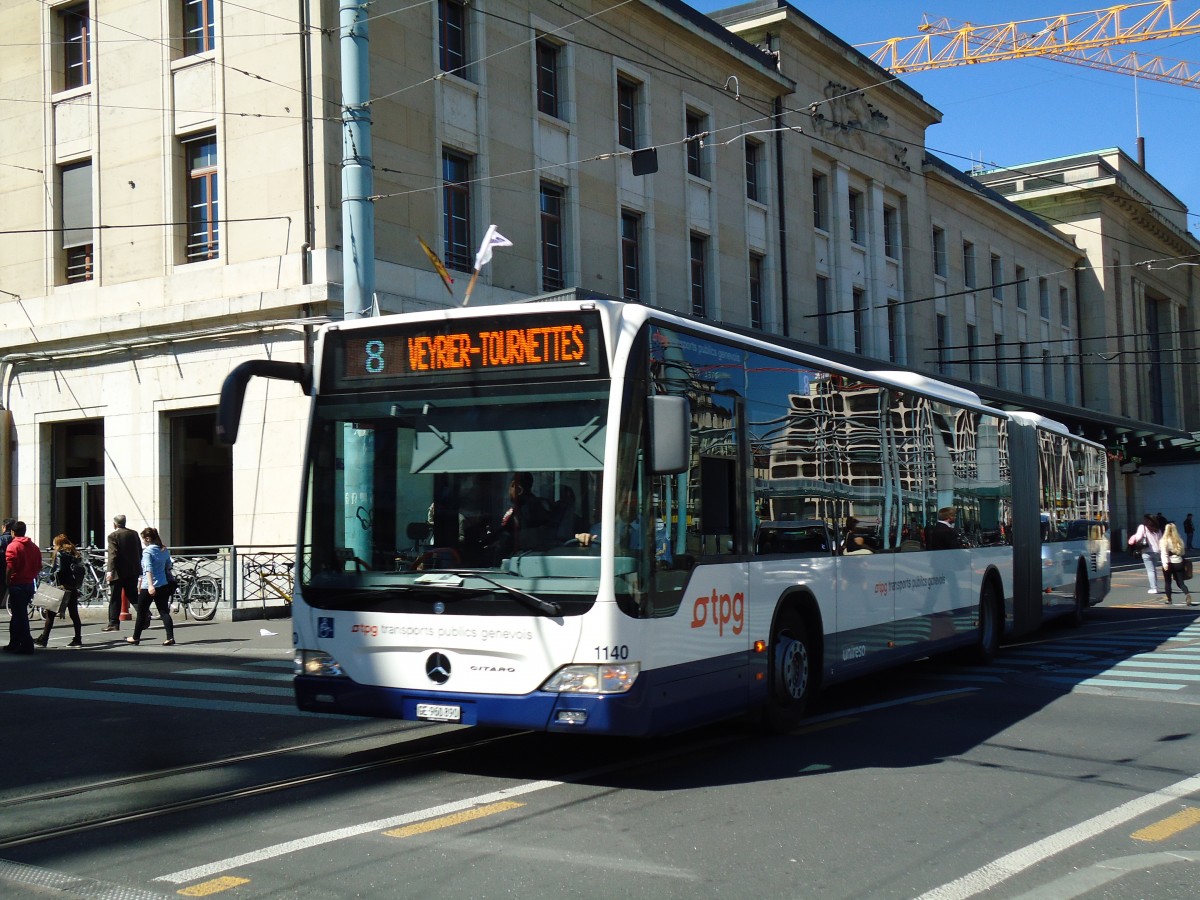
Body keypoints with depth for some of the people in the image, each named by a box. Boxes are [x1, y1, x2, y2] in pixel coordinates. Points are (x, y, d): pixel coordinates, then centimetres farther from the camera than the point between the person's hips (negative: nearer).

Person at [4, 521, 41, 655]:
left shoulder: (12, 546, -11)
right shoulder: (34, 547, 8)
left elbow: (10, 567, -18)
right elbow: (38, 567, 10)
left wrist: (7, 582, -9)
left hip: (17, 584, -7)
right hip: (29, 584, 7)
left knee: (19, 615, -3)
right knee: (19, 614, 18)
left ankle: (27, 644, -8)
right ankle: (14, 644, 26)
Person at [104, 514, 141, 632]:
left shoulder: (113, 536, -9)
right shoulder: (134, 533, 9)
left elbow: (112, 554, -19)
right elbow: (139, 552, 14)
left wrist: (110, 570, -24)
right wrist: (138, 566, 23)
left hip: (119, 572, -6)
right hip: (133, 571, 6)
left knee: (115, 599, 1)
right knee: (133, 596, 13)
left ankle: (113, 624, 1)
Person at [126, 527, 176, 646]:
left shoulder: (147, 551, -13)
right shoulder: (165, 550, 7)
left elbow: (148, 569, -24)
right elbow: (168, 566, 18)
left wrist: (150, 585, -32)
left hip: (148, 587, -6)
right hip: (163, 586, 6)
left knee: (141, 613, 9)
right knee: (164, 612, 3)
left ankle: (136, 638, 21)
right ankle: (170, 638, -8)